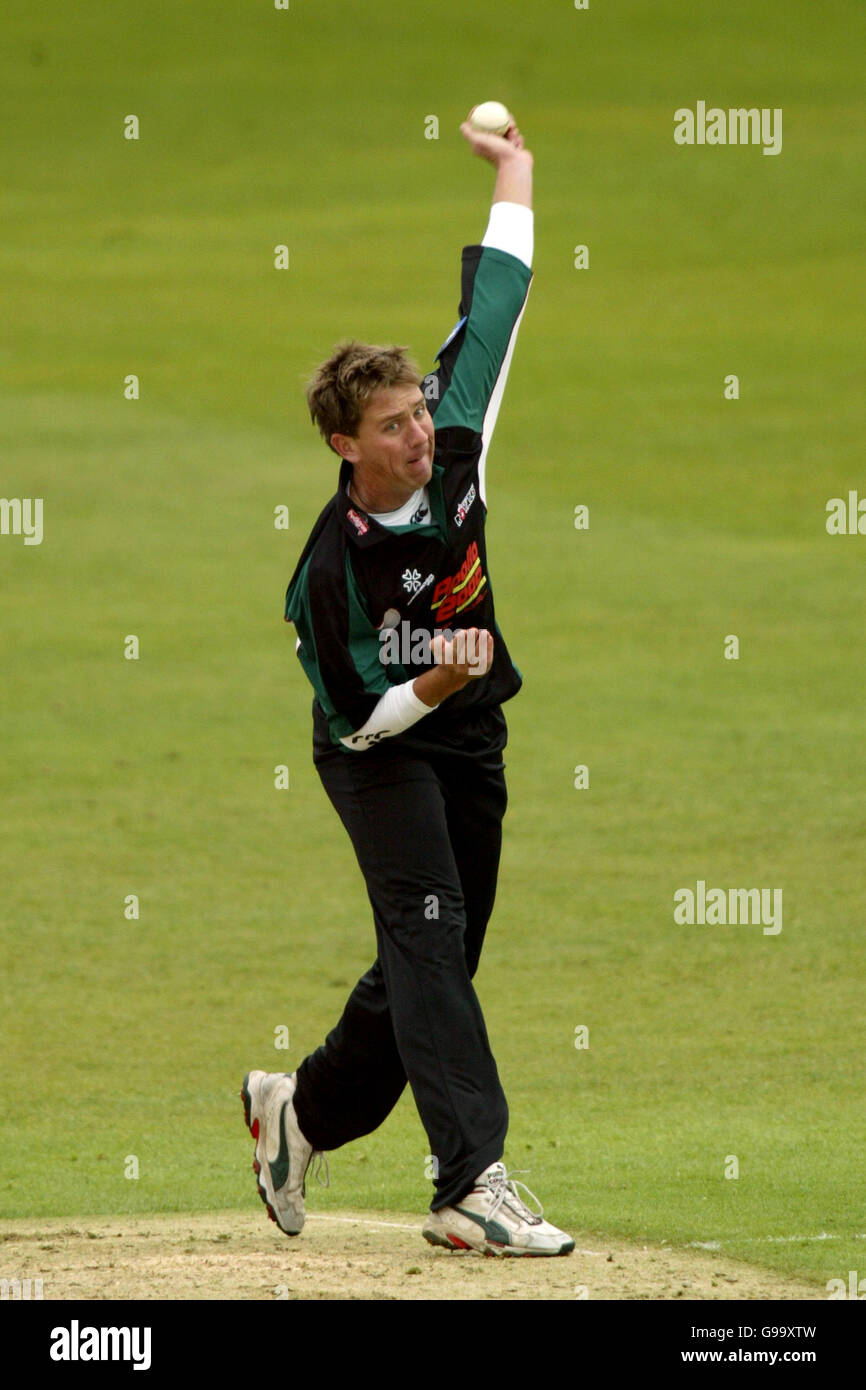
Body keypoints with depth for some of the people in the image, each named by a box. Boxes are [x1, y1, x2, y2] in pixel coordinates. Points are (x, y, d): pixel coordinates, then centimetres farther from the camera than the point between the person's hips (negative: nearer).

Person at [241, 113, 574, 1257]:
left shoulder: (455, 451, -10)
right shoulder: (332, 566, -24)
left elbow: (493, 311, 1)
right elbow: (358, 717, -17)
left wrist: (514, 174, 9)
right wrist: (434, 683, -35)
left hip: (469, 737, 6)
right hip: (379, 749, -6)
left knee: (434, 959, 10)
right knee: (428, 935, -19)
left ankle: (302, 1110, 33)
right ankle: (474, 1184, -29)